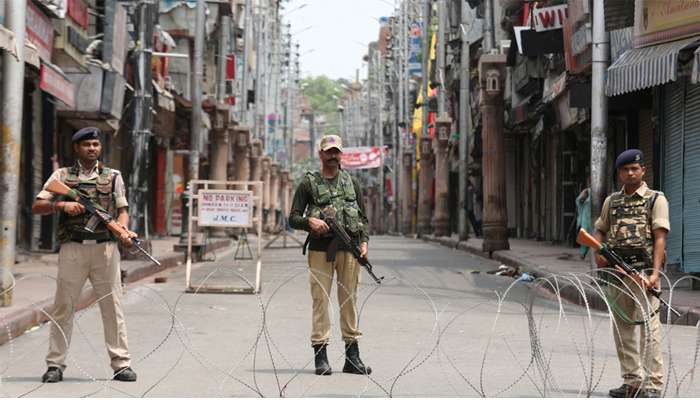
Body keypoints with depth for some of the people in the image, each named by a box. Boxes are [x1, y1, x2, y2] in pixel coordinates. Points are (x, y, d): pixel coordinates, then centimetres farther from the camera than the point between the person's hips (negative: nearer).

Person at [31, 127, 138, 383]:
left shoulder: (113, 177, 13)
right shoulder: (62, 176, 10)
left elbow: (122, 210, 10)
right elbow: (37, 207, 5)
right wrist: (61, 204, -13)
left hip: (105, 248, 1)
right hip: (73, 247, 0)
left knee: (112, 305, -1)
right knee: (63, 306, 0)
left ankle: (121, 364, 2)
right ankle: (55, 364, 5)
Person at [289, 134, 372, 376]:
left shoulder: (352, 183, 15)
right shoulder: (309, 183, 7)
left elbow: (363, 217, 16)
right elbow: (293, 218, 5)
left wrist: (364, 241, 1)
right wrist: (310, 222, -15)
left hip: (349, 249, 2)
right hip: (320, 249, -2)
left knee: (349, 300, 4)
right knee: (320, 299, -4)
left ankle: (352, 356, 9)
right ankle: (320, 355, -1)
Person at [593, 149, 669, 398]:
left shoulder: (656, 200, 2)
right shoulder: (611, 201, 16)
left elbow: (660, 238, -6)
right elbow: (599, 231, 25)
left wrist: (655, 272, -16)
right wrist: (597, 252, 3)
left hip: (643, 270, -5)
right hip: (616, 271, 5)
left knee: (648, 327, -11)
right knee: (622, 328, 7)